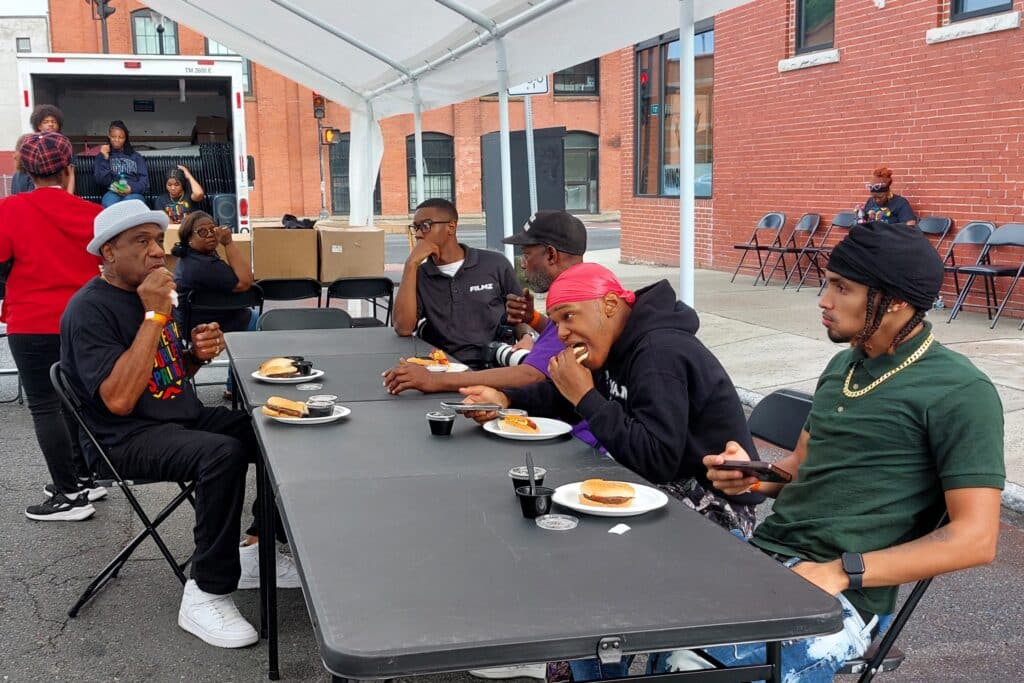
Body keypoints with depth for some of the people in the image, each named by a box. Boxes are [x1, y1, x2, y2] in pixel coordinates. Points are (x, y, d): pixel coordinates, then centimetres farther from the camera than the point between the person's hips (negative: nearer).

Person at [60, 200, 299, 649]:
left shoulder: (152, 292, 11)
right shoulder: (89, 310, -15)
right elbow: (119, 400, -26)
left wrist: (198, 352, -1)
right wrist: (154, 315, -24)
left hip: (185, 416, 9)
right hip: (128, 438, -9)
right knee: (224, 453, -34)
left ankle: (257, 549, 10)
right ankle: (206, 595, -24)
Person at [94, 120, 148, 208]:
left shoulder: (136, 157, 24)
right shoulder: (103, 155, 24)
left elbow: (144, 181, 11)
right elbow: (101, 181, 9)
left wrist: (132, 188, -11)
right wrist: (105, 159, 0)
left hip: (134, 193, 0)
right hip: (112, 193, 0)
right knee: (109, 202, -39)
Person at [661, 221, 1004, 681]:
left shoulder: (959, 393, -9)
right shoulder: (844, 365, 16)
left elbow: (975, 539, -13)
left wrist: (842, 572, -19)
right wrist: (753, 476, 2)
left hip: (838, 598, -7)